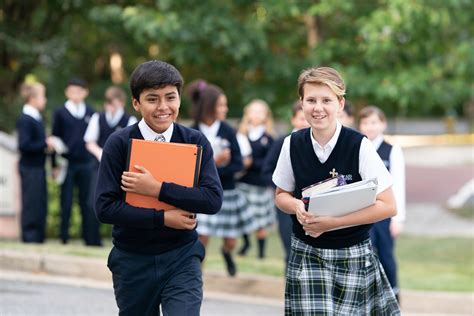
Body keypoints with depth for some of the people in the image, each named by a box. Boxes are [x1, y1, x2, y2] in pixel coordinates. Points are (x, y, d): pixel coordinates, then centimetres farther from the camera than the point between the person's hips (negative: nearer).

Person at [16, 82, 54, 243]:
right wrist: (45, 144, -18)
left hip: (38, 167, 10)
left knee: (41, 204, 13)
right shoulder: (25, 120, -16)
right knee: (31, 203, -5)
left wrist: (47, 145, 2)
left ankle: (38, 236, 19)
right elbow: (24, 145, -23)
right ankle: (30, 236, 1)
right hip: (30, 168, -10)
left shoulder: (36, 118, 13)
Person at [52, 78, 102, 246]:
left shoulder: (90, 113, 8)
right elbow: (55, 138, 4)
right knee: (66, 202, 2)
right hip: (67, 163, -1)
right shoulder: (60, 113, 3)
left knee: (88, 202, 2)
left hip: (86, 163, 2)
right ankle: (64, 237, 8)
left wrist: (97, 161, 9)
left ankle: (92, 238, 5)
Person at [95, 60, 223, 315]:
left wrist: (157, 189, -21)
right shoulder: (119, 143, -6)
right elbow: (105, 207, -13)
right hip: (132, 260, 1)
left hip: (181, 257, -1)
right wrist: (163, 218, -18)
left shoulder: (195, 142, -3)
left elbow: (213, 199, -14)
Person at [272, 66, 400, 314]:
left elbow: (388, 206, -10)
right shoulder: (293, 144, 0)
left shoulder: (359, 146, -11)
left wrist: (333, 222, -17)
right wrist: (297, 206, -10)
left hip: (353, 256, -2)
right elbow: (281, 196, 14)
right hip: (306, 255, 2)